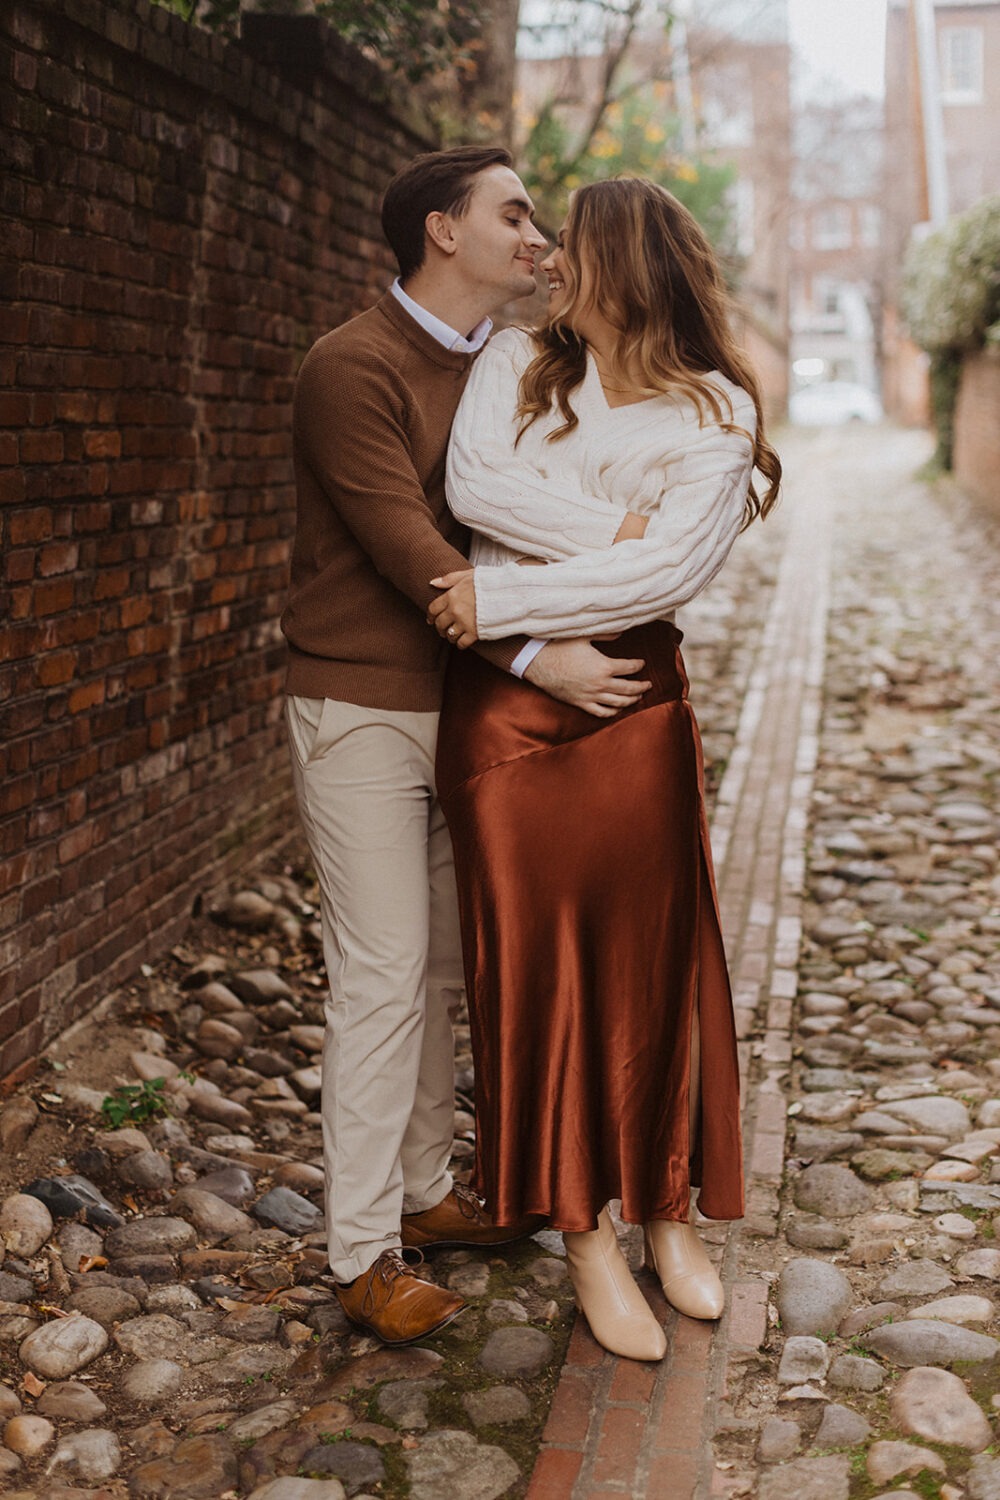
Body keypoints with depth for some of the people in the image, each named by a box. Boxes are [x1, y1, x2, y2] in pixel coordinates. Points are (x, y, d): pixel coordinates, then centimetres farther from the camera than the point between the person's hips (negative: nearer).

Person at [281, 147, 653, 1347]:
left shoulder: (498, 368, 12)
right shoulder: (352, 369, -14)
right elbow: (405, 546, -21)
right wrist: (535, 656, -25)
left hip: (461, 699, 8)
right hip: (361, 707, -7)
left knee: (441, 963, 13)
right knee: (381, 973, -5)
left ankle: (423, 1191, 28)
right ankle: (363, 1255, 5)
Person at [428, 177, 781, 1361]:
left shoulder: (712, 414, -2)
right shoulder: (516, 364, 8)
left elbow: (665, 574, -14)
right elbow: (473, 483, -10)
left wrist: (502, 600, -15)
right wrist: (606, 532, -15)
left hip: (634, 698, -1)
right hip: (503, 704, 2)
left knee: (654, 955, 6)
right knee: (536, 960, 4)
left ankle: (668, 1213, 25)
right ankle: (584, 1235, 16)